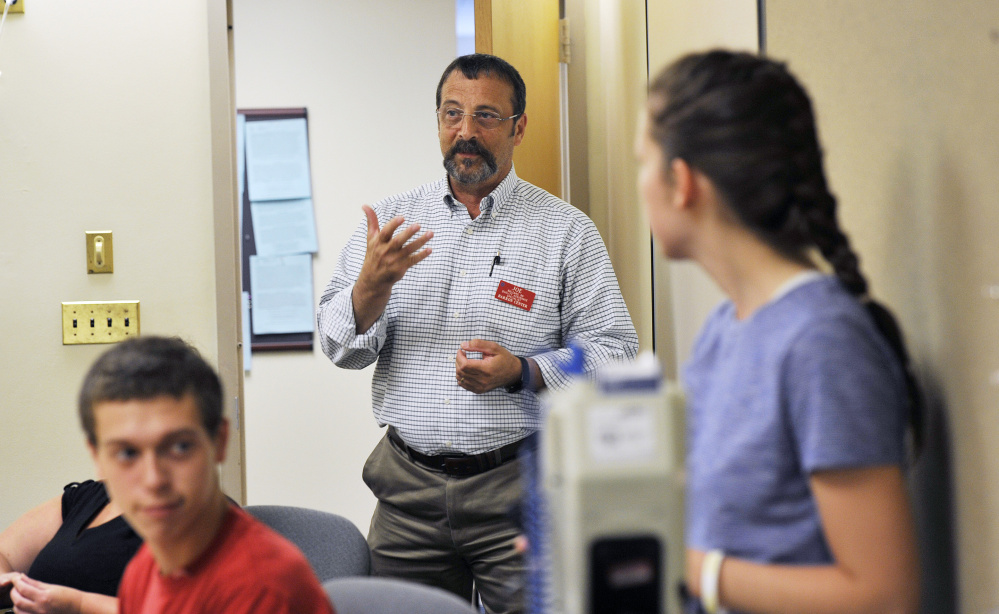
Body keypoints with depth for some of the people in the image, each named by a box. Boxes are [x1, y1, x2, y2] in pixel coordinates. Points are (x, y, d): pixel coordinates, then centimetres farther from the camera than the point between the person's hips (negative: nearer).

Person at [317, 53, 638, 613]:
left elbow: (615, 351, -1)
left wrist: (521, 373, -16)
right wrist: (373, 282, -16)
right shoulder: (391, 220, 8)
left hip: (519, 485, -2)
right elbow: (341, 348, 4)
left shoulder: (566, 230, 1)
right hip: (408, 488, 2)